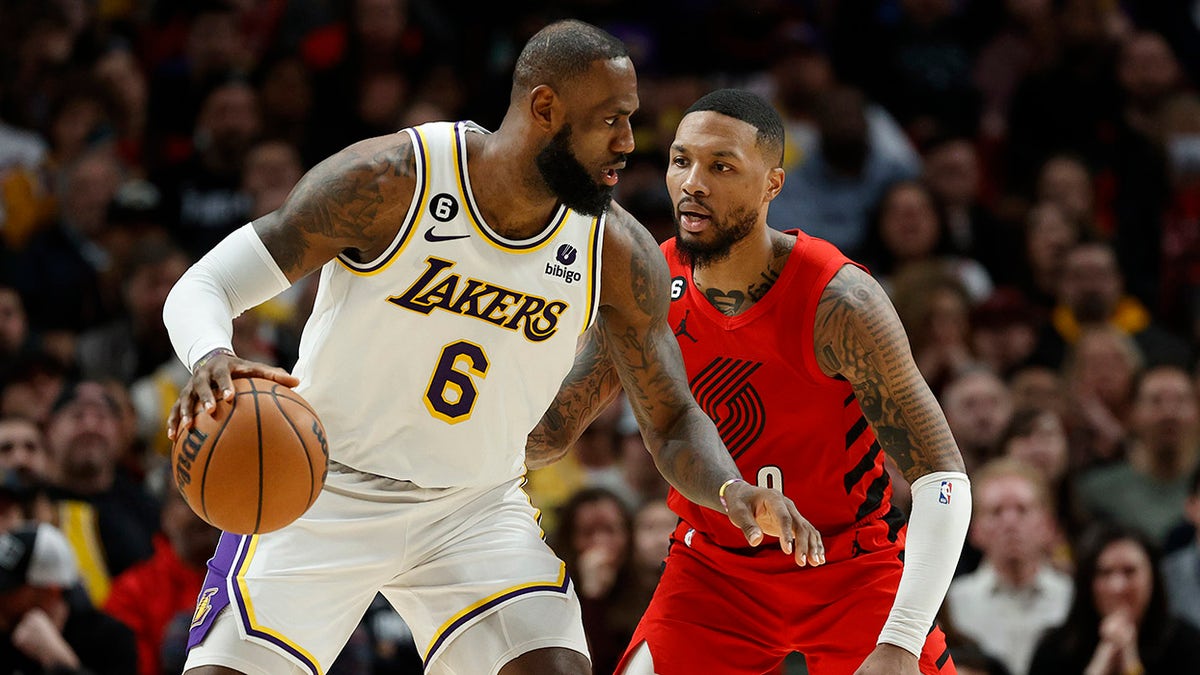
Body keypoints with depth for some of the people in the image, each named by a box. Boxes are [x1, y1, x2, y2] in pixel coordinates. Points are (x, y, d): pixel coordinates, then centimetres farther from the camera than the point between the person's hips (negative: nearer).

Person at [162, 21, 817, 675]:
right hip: (326, 492, -3)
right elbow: (200, 288, -18)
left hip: (476, 506, 3)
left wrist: (731, 489, -24)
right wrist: (211, 360, -43)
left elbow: (672, 424, 0)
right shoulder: (391, 181, -21)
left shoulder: (618, 255, -10)